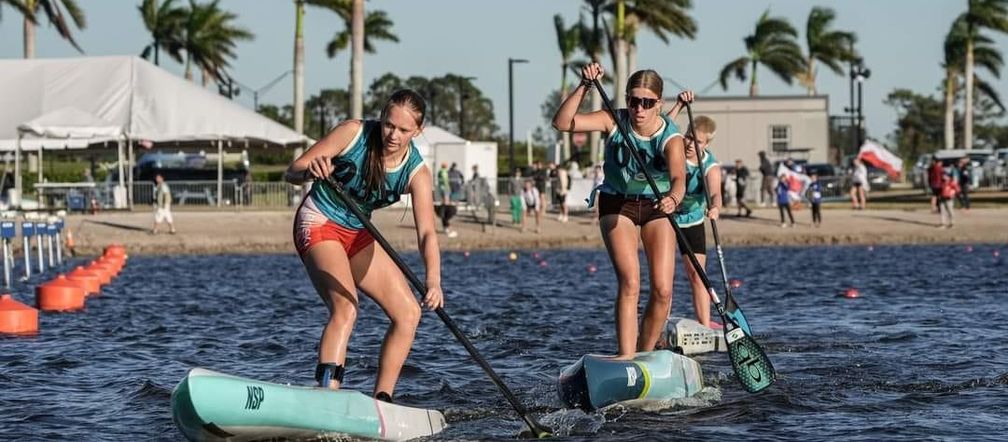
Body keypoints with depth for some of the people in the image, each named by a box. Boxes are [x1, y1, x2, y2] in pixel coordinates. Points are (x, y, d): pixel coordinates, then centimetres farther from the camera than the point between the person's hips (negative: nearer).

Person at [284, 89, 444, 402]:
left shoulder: (417, 173, -12)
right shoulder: (353, 133, -19)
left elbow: (426, 233, -25)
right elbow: (291, 173, -15)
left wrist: (433, 281, -43)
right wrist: (311, 171, -40)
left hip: (358, 235, 6)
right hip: (318, 225, -6)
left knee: (408, 313, 0)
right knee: (346, 308, -28)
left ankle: (382, 401, 7)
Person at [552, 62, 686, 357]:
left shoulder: (670, 137, -23)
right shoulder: (614, 122, -18)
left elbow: (679, 178, -41)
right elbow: (562, 123, -27)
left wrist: (672, 197, -63)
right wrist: (584, 87, -37)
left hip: (657, 205, 1)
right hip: (617, 204, -1)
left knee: (662, 291, -7)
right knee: (629, 281, -20)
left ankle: (645, 353, 14)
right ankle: (626, 356, -25)